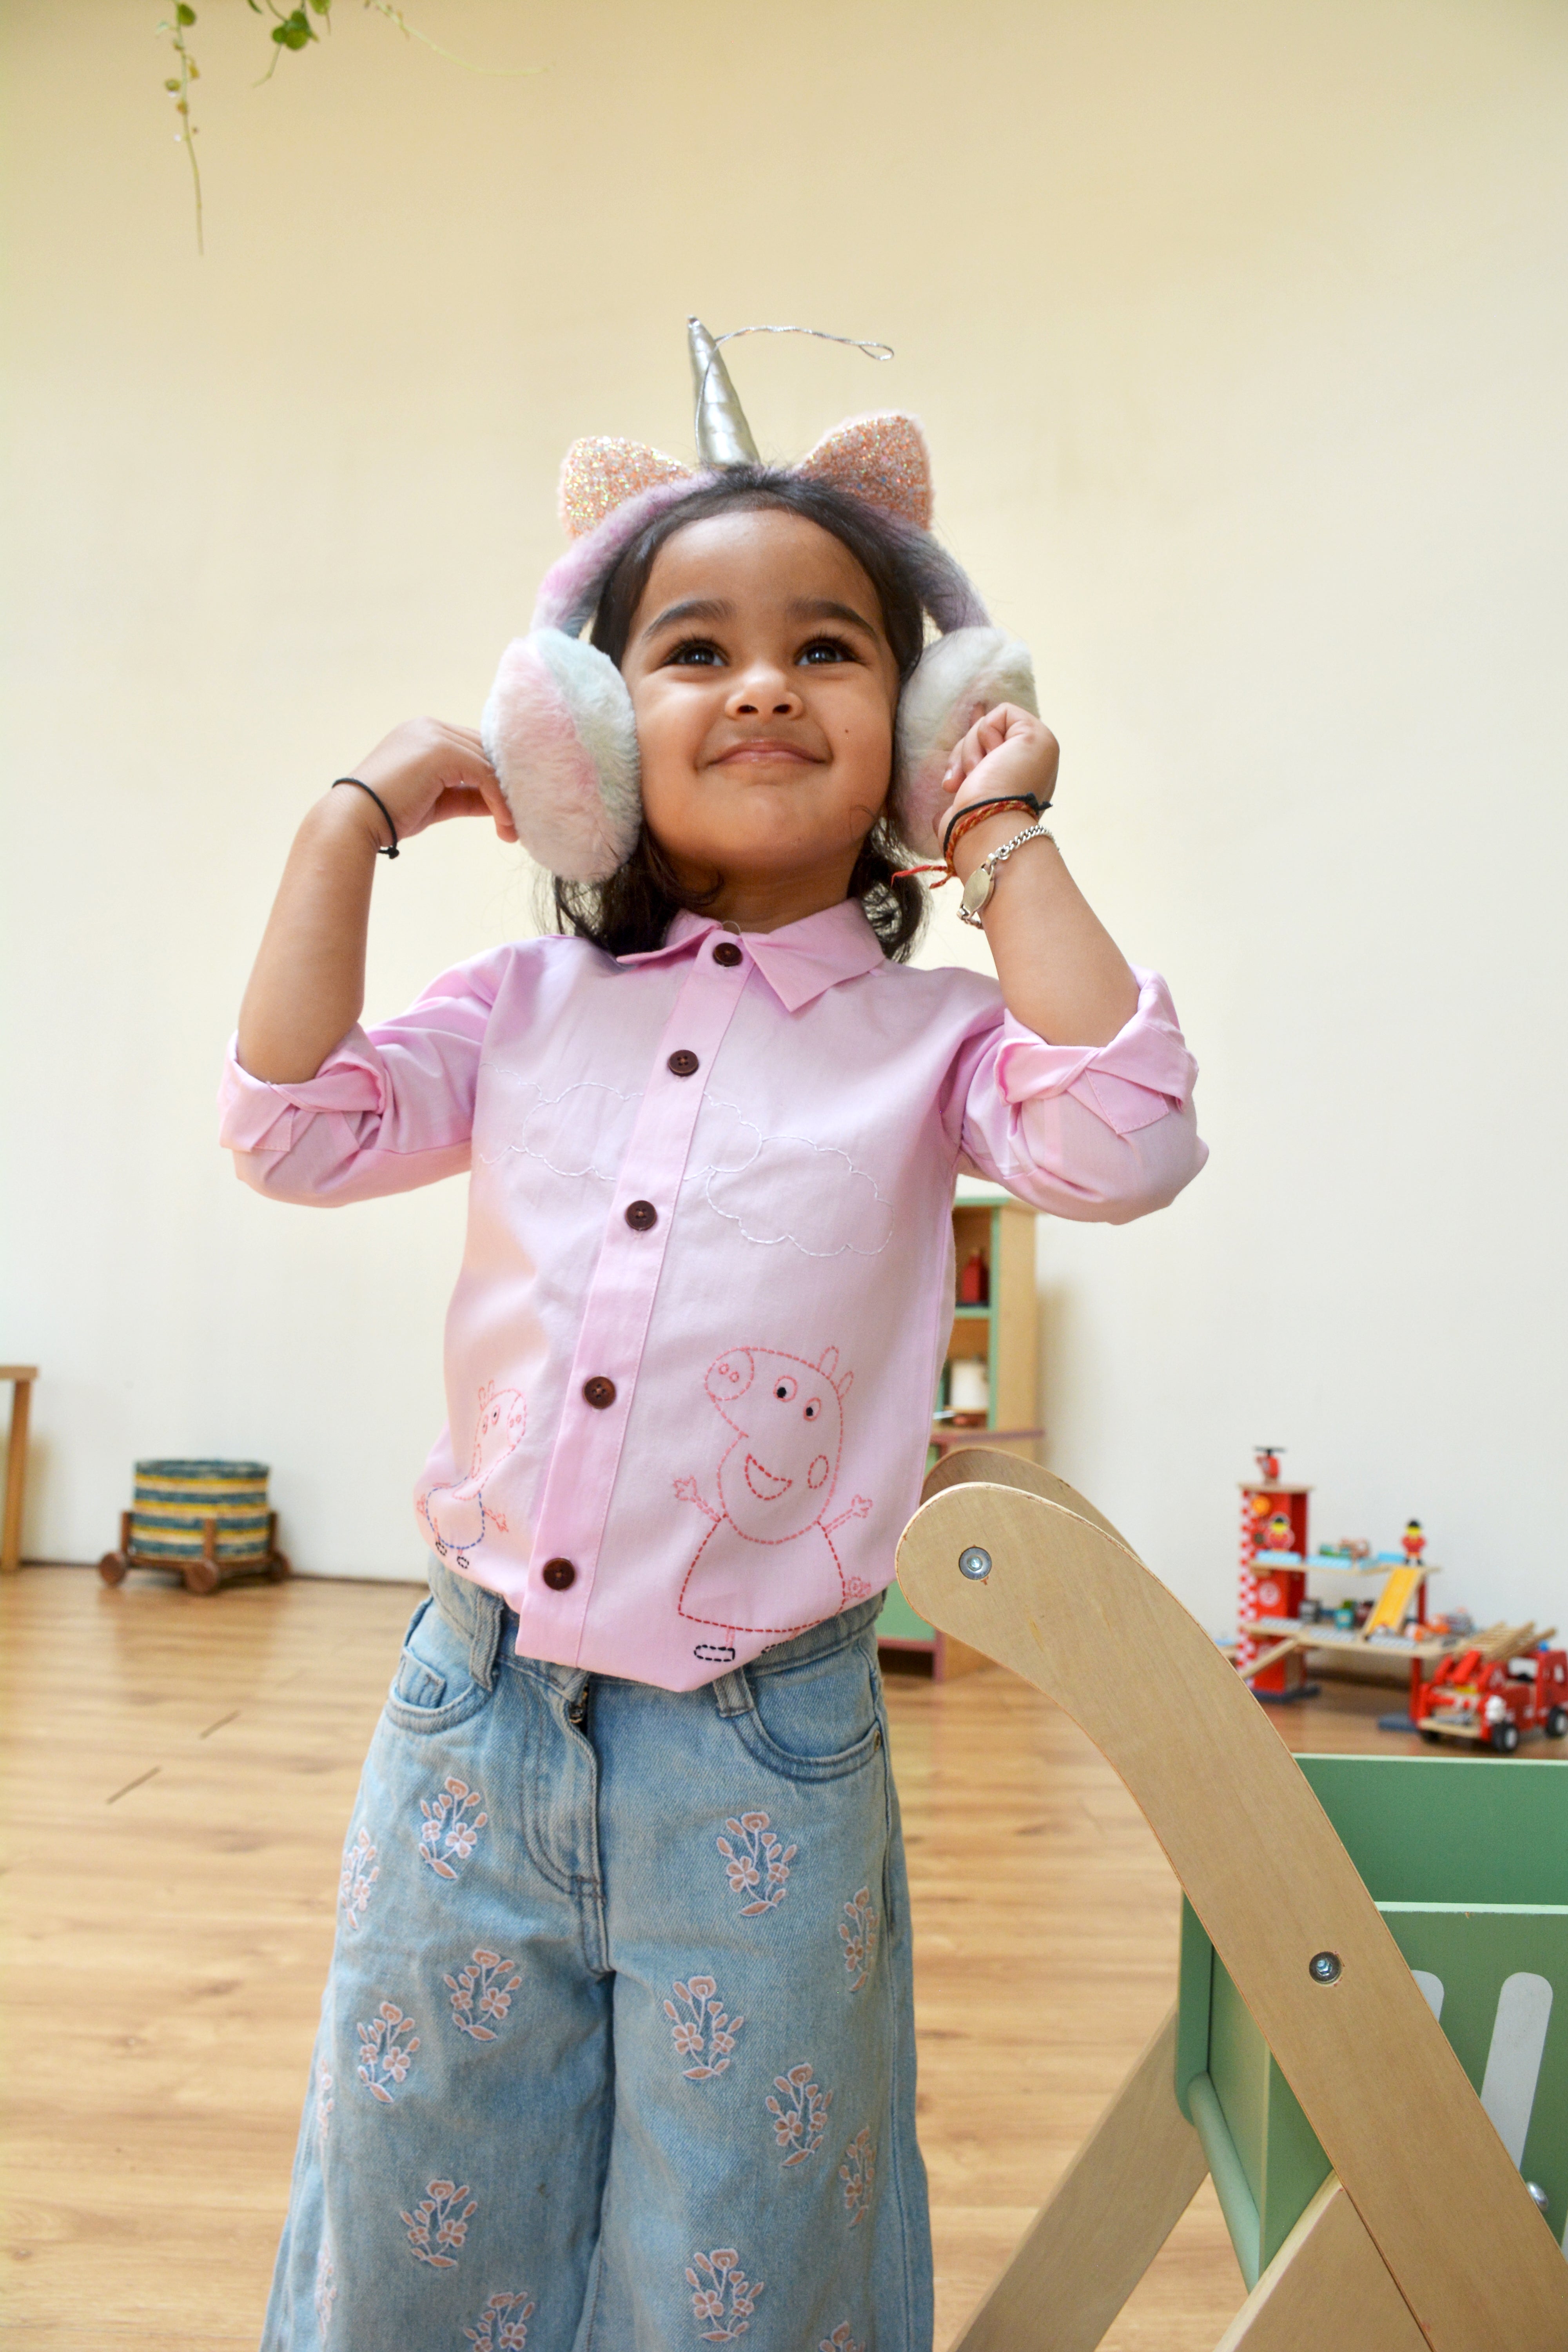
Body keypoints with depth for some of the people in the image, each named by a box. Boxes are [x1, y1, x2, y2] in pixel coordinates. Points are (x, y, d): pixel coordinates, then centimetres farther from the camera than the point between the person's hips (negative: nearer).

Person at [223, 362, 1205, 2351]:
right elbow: (294, 1125, -4)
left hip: (760, 1756, -2)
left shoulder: (929, 1038, -4)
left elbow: (1119, 1142, -22)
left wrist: (1008, 844, -12)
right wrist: (358, 817, -2)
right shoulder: (531, 1011, 4)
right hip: (477, 1714, 3)